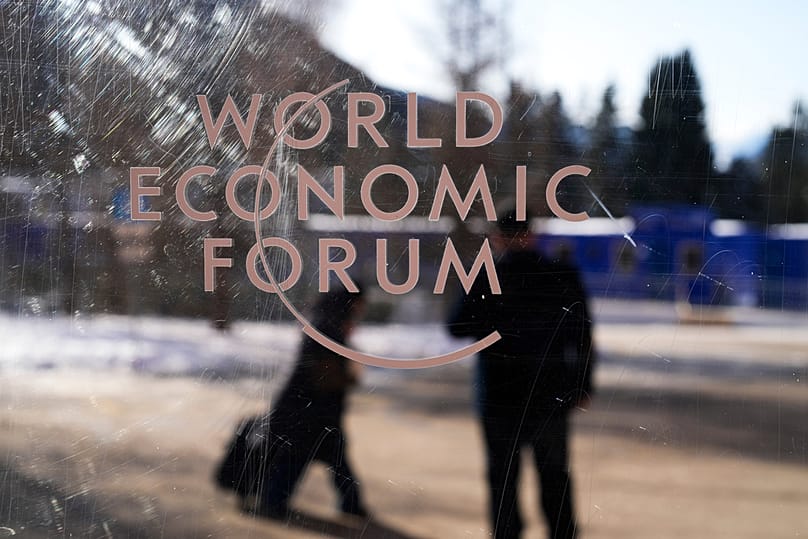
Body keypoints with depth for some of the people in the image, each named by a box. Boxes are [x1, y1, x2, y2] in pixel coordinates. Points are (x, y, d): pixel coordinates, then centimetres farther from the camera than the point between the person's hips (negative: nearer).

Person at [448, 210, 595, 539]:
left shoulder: (484, 279, -9)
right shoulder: (563, 277, -3)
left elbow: (457, 328, -4)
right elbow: (583, 337, -1)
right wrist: (583, 386, 7)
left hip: (500, 398, -2)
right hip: (551, 396, 2)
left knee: (502, 478, 8)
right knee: (555, 477, 13)